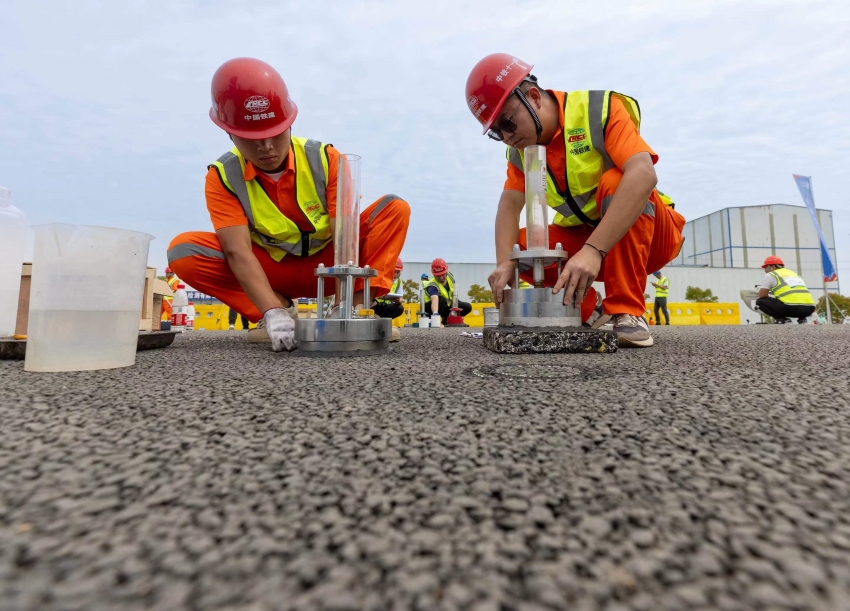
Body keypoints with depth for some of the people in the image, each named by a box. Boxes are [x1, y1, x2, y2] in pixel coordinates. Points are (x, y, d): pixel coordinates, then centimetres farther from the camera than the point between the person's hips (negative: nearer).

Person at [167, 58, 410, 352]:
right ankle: (281, 310, -18)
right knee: (183, 250, -22)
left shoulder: (326, 159, -16)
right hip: (271, 270, 1)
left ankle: (363, 307, -28)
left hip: (327, 265, 0)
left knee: (395, 208, -20)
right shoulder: (222, 177, -14)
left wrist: (351, 305, -38)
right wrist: (273, 313, -43)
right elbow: (238, 252, -27)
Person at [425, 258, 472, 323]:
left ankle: (446, 320, 0)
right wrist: (435, 314, -71)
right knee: (441, 300, -38)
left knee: (467, 307, -8)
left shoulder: (450, 276, -14)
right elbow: (434, 300, -54)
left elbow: (454, 294, -2)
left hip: (447, 305, 6)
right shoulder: (433, 286, -35)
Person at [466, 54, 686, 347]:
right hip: (584, 237, 5)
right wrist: (505, 263, -31)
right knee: (518, 245, -14)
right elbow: (509, 205, -12)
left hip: (649, 236, -4)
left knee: (613, 182, -32)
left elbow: (643, 174, -34)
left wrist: (594, 251, -45)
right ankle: (588, 311, 0)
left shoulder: (599, 109, -20)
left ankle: (628, 312, -25)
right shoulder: (520, 149, -2)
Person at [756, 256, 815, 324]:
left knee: (761, 301, 7)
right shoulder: (793, 273, 28)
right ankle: (802, 318, 15)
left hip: (792, 308, -7)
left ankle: (782, 319, -4)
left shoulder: (770, 275, 7)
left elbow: (762, 295, 2)